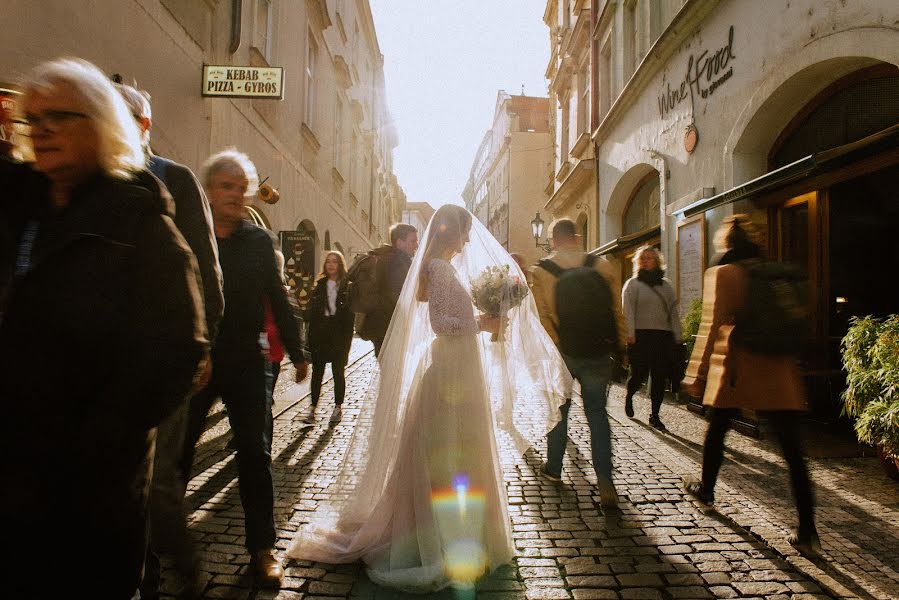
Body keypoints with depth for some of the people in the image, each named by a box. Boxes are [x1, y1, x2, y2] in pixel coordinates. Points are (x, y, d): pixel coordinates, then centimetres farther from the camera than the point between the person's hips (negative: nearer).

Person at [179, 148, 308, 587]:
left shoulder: (260, 241, 3)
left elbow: (278, 300, 6)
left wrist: (297, 352, 8)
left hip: (246, 362, 1)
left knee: (255, 453, 6)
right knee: (176, 452, 11)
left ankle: (262, 548, 19)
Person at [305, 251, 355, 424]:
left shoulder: (347, 286, 1)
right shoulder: (320, 285, 10)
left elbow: (350, 312, -4)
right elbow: (312, 311, 5)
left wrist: (347, 338, -11)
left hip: (339, 333, -2)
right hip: (320, 333, 3)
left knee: (338, 371, 5)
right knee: (317, 371, 3)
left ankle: (338, 407, 17)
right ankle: (313, 407, 10)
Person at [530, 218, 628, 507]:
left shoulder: (539, 271, -5)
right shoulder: (601, 265, -2)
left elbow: (541, 316, -12)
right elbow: (616, 309, -1)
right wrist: (619, 345, 7)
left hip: (560, 353, -1)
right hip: (597, 353, 1)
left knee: (558, 410, 17)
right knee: (597, 413, 11)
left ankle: (553, 468, 31)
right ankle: (605, 481, 4)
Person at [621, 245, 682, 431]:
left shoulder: (666, 285, 17)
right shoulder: (632, 284, 5)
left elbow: (674, 312, 14)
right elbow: (628, 311, -5)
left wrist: (677, 336, 6)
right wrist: (630, 334, -16)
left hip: (663, 336, 4)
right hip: (641, 336, -4)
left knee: (660, 377, 3)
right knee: (639, 374, -3)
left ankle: (654, 415, 14)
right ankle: (629, 397, 29)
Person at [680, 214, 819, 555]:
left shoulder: (722, 274, -5)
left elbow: (711, 326, -12)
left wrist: (697, 374, -10)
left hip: (737, 370, -4)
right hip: (779, 373, 4)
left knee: (716, 431, 17)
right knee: (792, 449, 3)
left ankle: (706, 490, 36)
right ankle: (807, 531, 4)